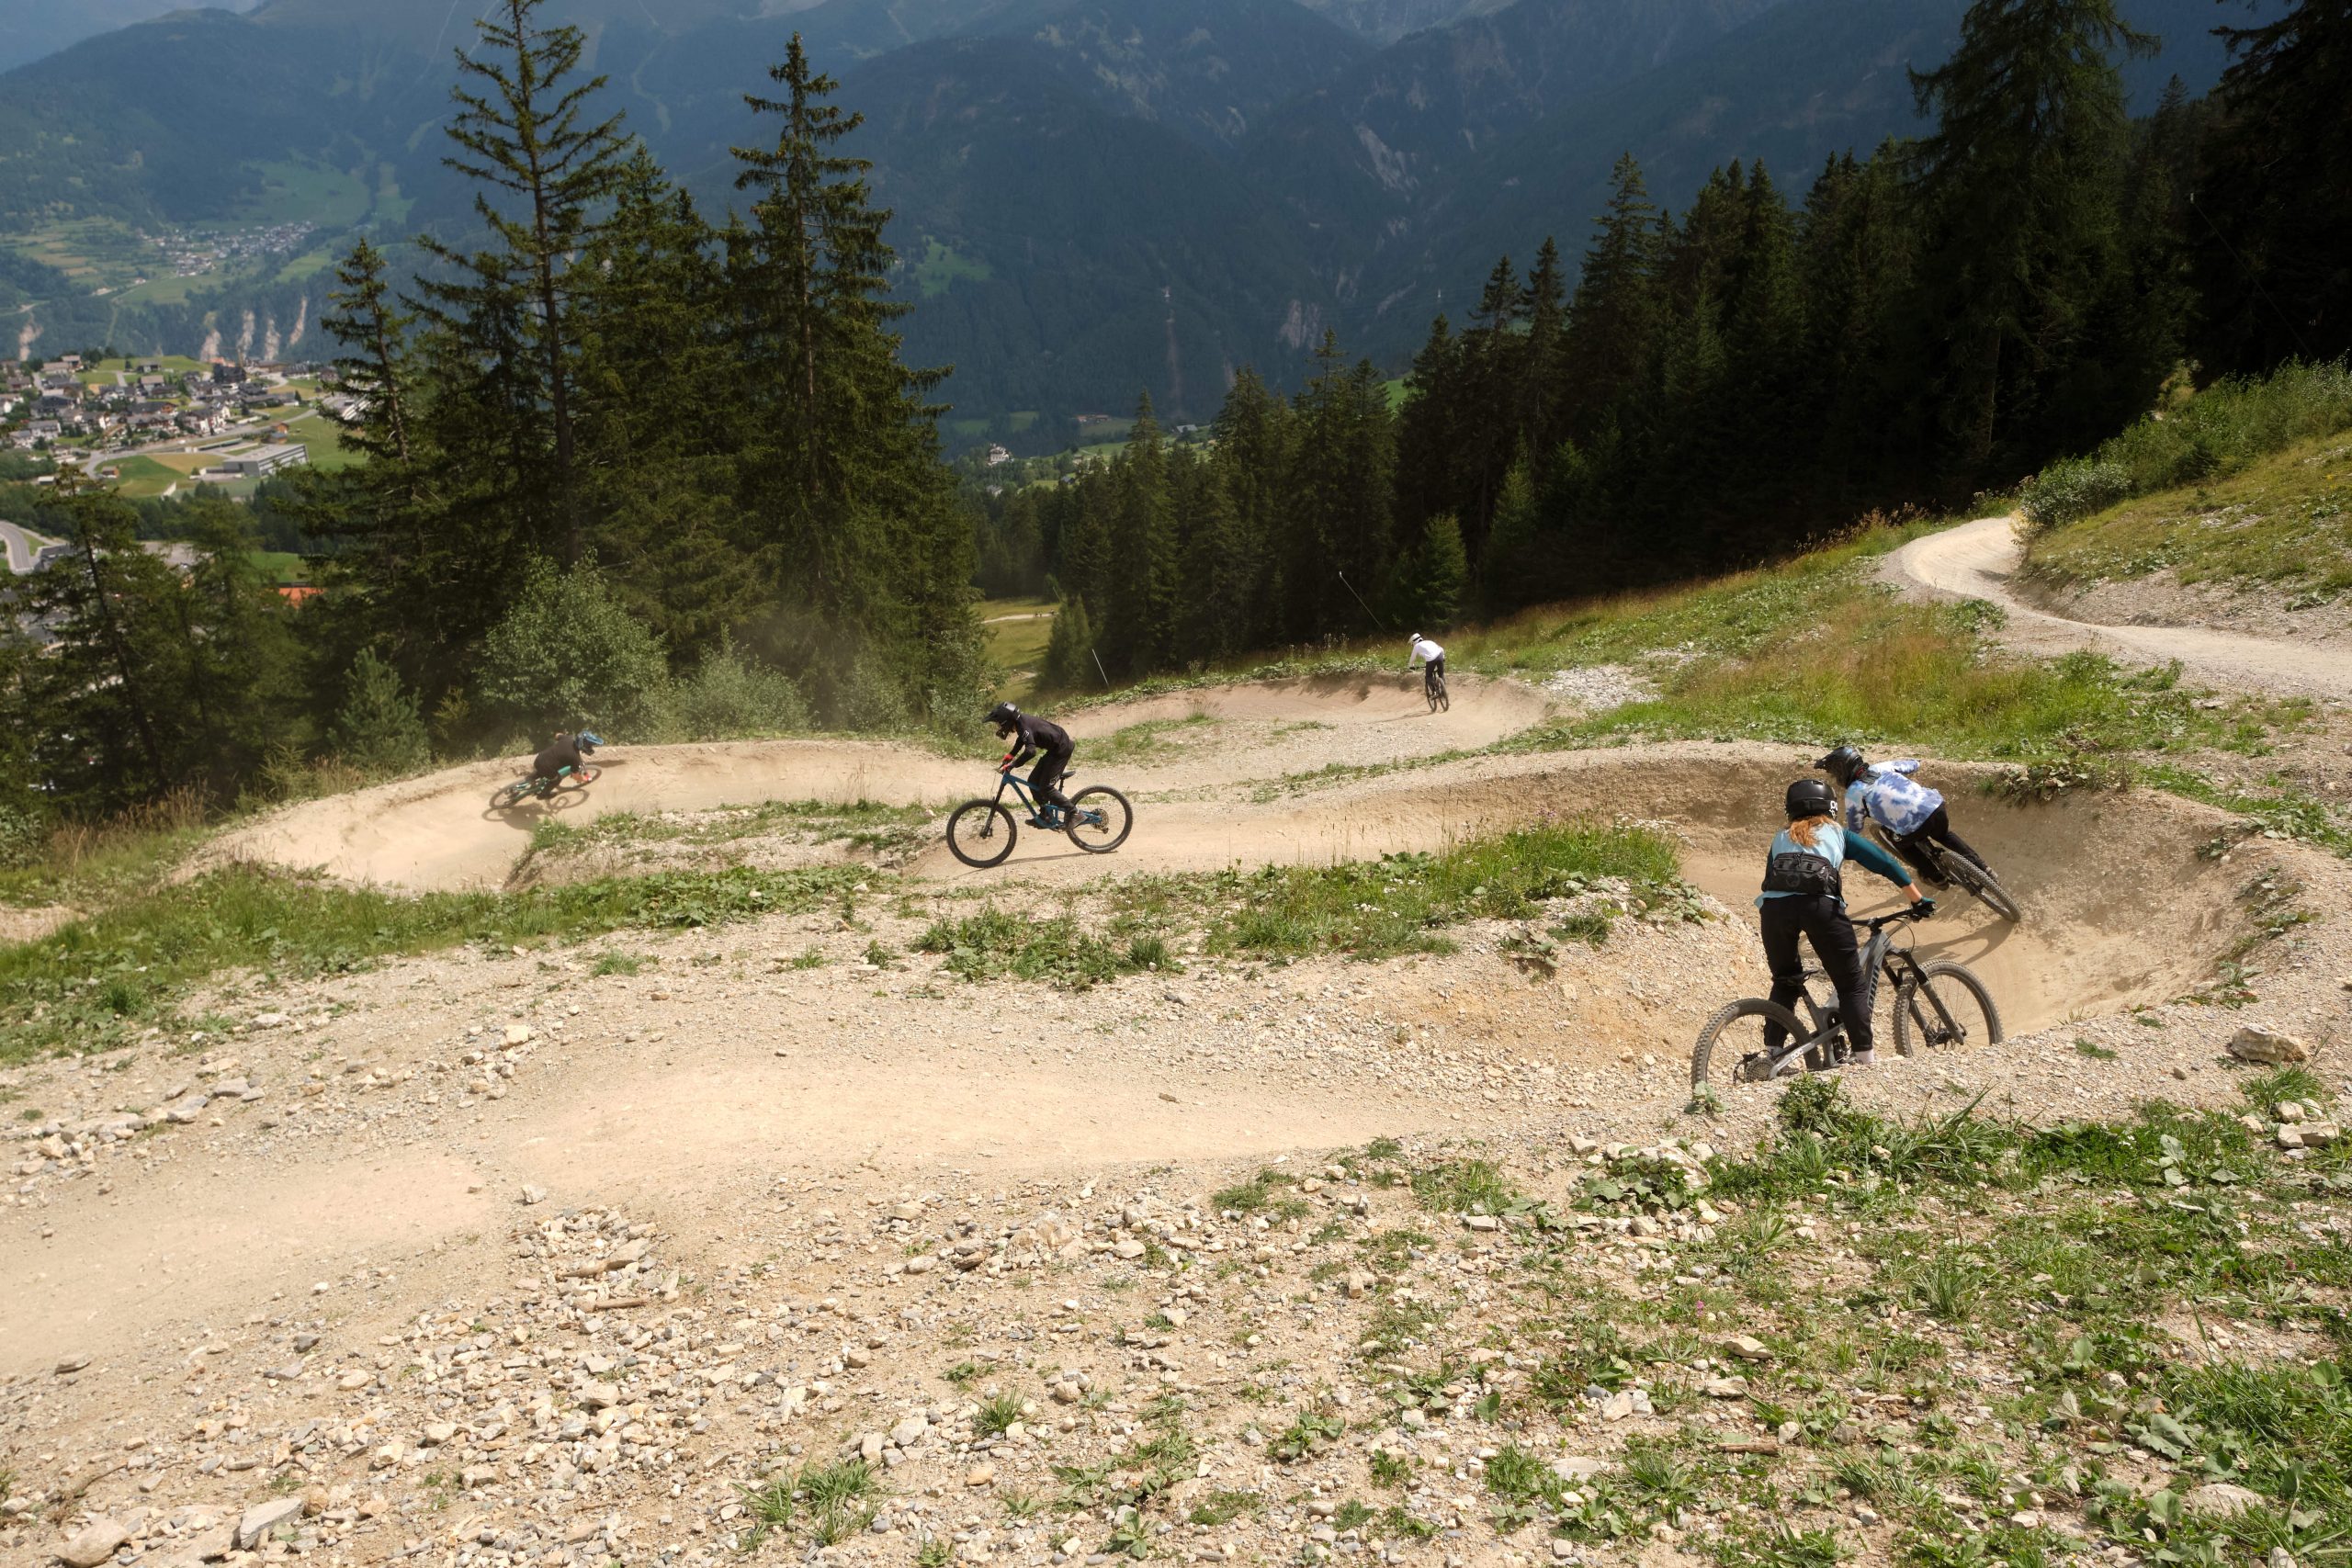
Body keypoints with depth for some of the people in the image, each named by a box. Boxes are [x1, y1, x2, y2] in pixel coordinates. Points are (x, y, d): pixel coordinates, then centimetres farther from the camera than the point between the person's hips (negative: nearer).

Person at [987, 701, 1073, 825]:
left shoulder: (1024, 725, -27)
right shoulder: (1021, 720, 2)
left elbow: (1030, 751, -41)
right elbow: (1021, 740, 22)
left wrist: (1011, 765, -36)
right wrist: (1009, 757, 13)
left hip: (1061, 750, -10)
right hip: (1054, 748, 10)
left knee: (1045, 787, -8)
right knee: (1033, 782, 12)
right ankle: (1045, 816, 23)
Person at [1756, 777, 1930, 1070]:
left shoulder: (1780, 838, 33)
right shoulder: (1838, 834, 27)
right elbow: (1886, 863, 24)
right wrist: (1919, 900, 32)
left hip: (1773, 907, 3)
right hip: (1820, 906, -2)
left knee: (1785, 982, 22)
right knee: (1852, 984, 12)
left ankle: (1772, 1054, 15)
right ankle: (1864, 1057, 6)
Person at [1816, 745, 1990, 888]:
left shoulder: (1853, 793, 4)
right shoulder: (1881, 767, 17)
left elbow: (1853, 832, 14)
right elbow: (1914, 764, 35)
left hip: (1913, 827, -5)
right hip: (1936, 805, 5)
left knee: (1901, 842, 32)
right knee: (1944, 834, 39)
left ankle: (1935, 877, 32)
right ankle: (1981, 866, 34)